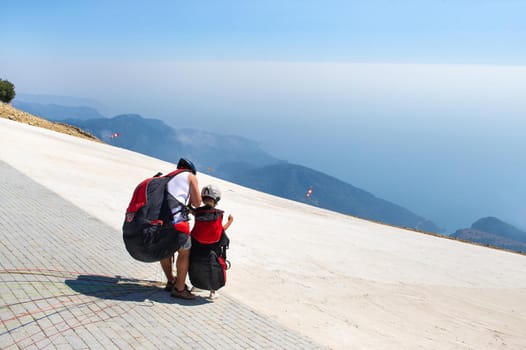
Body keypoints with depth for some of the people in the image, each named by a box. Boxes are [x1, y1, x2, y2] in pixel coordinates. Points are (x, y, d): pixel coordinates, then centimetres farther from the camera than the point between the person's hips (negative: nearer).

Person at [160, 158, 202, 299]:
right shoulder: (190, 176, 15)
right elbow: (197, 203, 12)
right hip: (176, 218, -6)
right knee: (184, 252, 9)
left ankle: (171, 281, 38)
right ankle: (179, 288, 15)